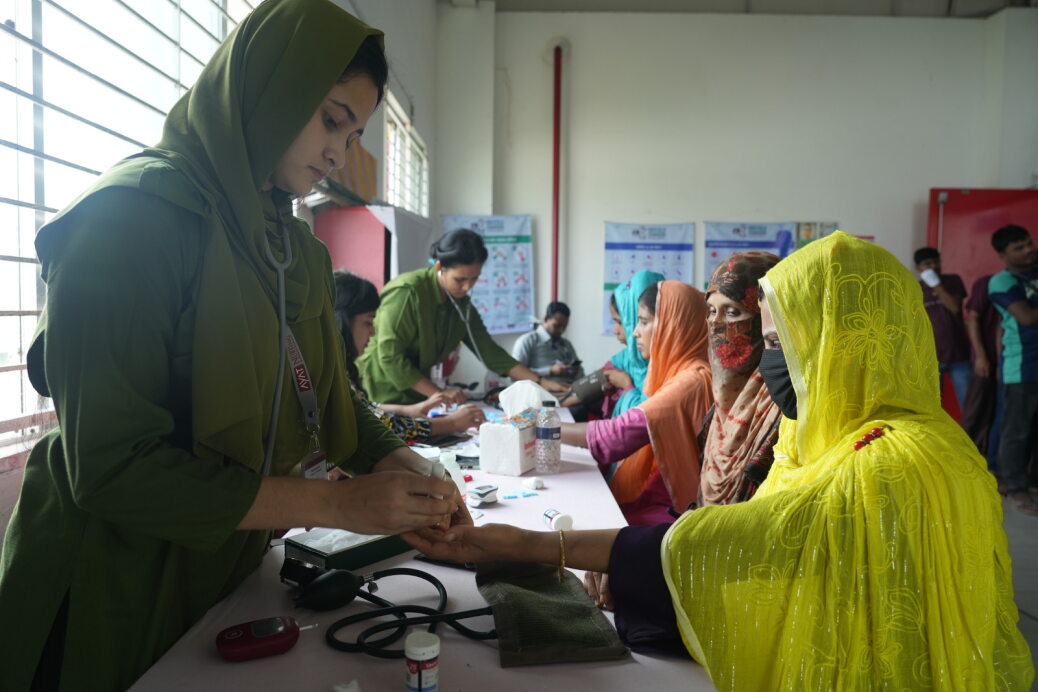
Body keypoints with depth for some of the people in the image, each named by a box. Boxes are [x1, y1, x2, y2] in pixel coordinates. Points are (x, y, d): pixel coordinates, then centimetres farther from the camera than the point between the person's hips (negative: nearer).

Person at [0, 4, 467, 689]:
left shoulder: (297, 246, 5)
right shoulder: (134, 214, -21)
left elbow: (329, 393, 6)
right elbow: (110, 466, -26)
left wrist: (394, 459, -14)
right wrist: (340, 504, -26)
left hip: (231, 573, 8)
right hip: (116, 590, -7)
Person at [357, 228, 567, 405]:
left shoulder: (461, 304, 3)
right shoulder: (407, 292, -19)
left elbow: (489, 351, 3)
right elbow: (390, 357, -22)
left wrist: (540, 381, -4)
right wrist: (438, 393, -21)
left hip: (415, 396, 7)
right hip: (383, 395, -6)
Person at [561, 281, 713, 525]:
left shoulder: (692, 380, -20)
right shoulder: (677, 371, 12)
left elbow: (620, 433, -26)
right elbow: (635, 429, 6)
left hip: (665, 512, -8)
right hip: (644, 499, 8)